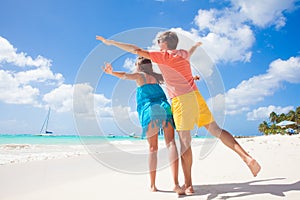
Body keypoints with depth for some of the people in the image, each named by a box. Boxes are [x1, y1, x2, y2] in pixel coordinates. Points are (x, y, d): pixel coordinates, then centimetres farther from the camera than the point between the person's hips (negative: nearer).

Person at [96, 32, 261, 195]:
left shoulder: (163, 55, 0)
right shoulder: (184, 54, 16)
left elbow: (136, 50, -2)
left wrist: (110, 42, 5)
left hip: (180, 100, -6)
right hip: (195, 95, 6)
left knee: (184, 142, -2)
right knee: (215, 130, 11)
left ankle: (188, 185, 6)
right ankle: (246, 157, 2)